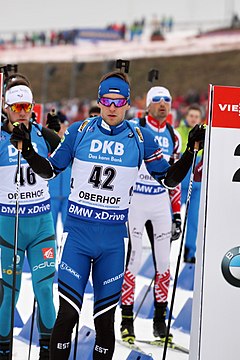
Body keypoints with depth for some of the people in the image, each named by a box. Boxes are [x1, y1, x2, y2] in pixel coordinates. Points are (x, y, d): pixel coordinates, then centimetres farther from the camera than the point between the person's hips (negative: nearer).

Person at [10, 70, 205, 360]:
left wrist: (191, 151, -5)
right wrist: (27, 150, -6)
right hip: (78, 233, -1)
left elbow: (169, 178, 7)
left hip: (113, 239, 1)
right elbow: (50, 170, 10)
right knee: (67, 315, -6)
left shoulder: (141, 138, 3)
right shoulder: (79, 131, 1)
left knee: (105, 320, 6)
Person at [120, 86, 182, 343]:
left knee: (164, 261, 4)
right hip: (134, 200, -5)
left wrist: (177, 214, 14)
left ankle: (160, 320, 13)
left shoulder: (172, 137, 12)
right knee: (133, 259, -9)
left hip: (161, 203, 5)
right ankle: (126, 320, -1)